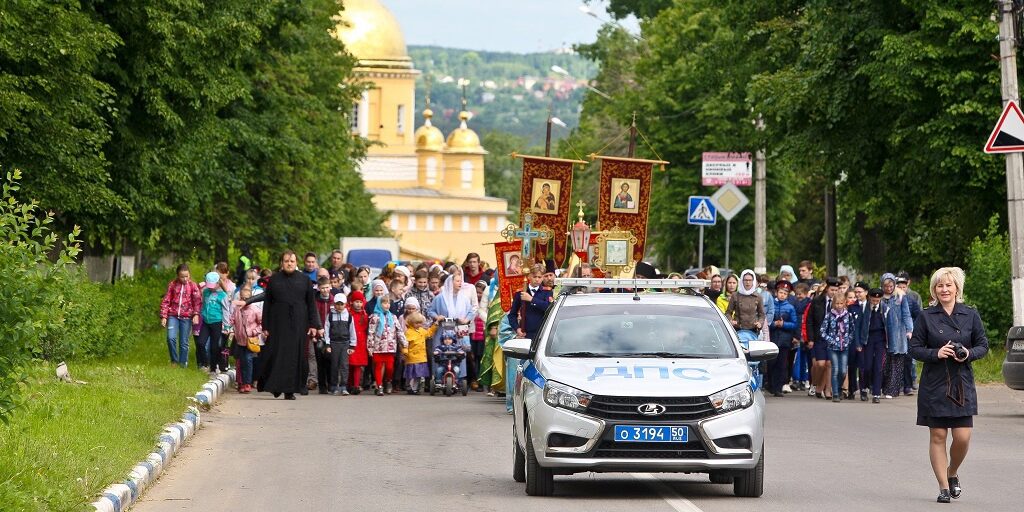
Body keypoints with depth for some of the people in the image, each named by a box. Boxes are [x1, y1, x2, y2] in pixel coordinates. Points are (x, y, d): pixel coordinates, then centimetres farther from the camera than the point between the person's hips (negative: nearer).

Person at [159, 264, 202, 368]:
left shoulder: (193, 286, 3)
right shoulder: (172, 285, 4)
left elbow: (197, 301, -5)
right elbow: (166, 301, 6)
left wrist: (196, 314, -19)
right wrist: (163, 316, 0)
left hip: (186, 317, 0)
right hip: (173, 315, 0)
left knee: (184, 342, 3)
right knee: (171, 338, -15)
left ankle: (183, 362, 16)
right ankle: (174, 360, 2)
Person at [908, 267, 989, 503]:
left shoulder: (970, 315, 4)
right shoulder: (926, 317, 1)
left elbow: (983, 345, 9)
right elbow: (915, 349, 2)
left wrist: (968, 354, -11)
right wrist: (936, 353, -15)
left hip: (963, 384, 1)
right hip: (934, 384, -1)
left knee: (963, 437, -5)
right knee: (938, 436, 0)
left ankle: (952, 473, 24)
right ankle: (943, 486, 9)